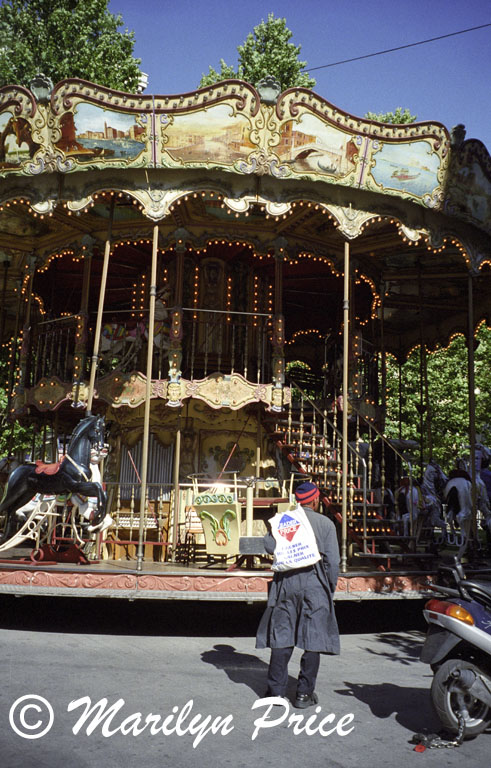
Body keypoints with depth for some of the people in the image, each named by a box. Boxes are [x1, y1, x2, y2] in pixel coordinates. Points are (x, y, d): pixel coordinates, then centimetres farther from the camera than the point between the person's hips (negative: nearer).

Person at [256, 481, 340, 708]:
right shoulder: (326, 523, 0)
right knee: (313, 639, 6)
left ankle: (276, 690, 15)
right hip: (315, 585, -2)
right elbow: (332, 560, -3)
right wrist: (331, 588, 7)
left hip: (286, 582, 3)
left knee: (281, 637, 9)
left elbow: (269, 544, -7)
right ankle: (304, 693, 10)